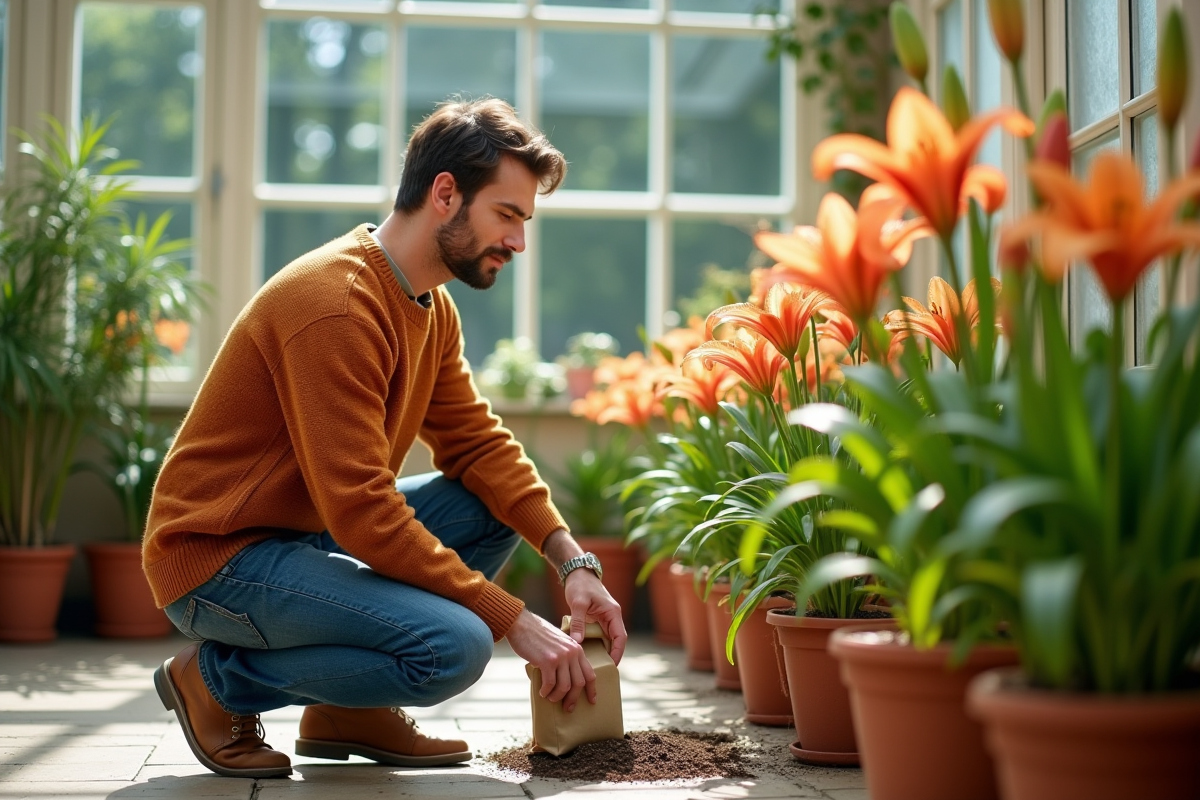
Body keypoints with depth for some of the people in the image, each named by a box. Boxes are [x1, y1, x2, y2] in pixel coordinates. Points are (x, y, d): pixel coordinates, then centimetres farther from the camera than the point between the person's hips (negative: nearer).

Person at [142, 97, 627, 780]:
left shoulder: (432, 308, 8)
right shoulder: (336, 305, -24)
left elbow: (480, 445, 5)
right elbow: (364, 513, -27)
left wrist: (574, 562, -10)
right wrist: (515, 620, -24)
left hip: (309, 532, 10)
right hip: (219, 559, -10)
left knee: (500, 505, 3)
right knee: (454, 646, -26)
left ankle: (351, 709, 5)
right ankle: (219, 680, -4)